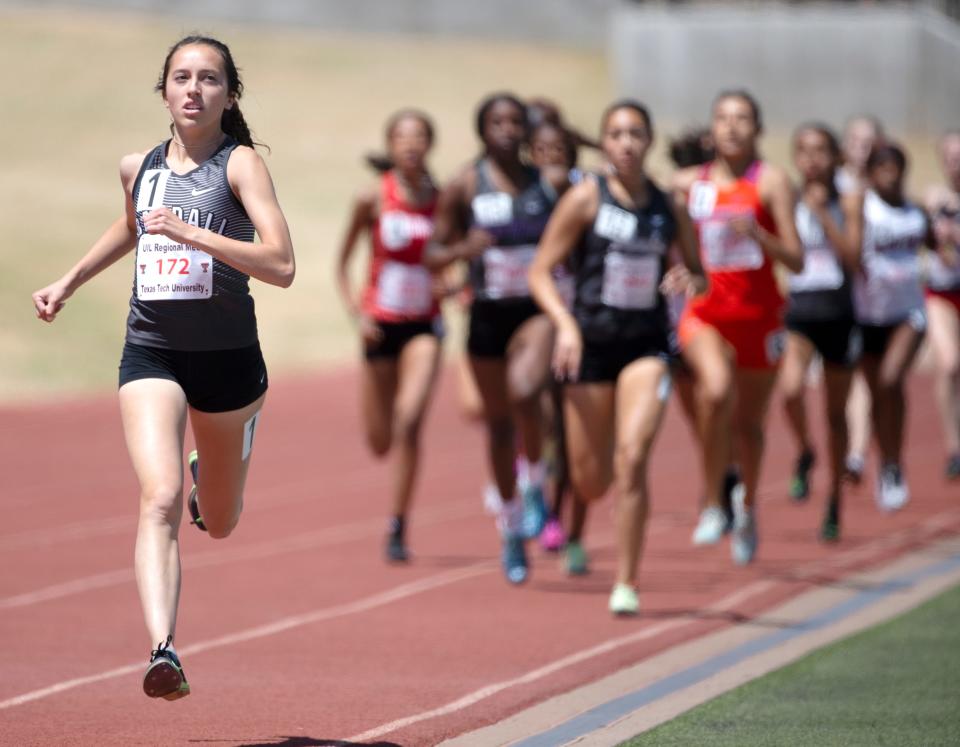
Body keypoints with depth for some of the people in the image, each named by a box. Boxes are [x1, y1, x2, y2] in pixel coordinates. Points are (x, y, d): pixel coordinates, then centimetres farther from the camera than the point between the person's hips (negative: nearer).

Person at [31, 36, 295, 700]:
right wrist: (69, 284, 27)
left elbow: (281, 266, -22)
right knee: (161, 500, -24)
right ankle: (164, 651, -35)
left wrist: (190, 232, -28)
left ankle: (225, 452, 55)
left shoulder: (241, 164, -9)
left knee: (219, 524, 19)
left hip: (228, 357, -1)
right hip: (151, 352, 1)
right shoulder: (138, 168, 4)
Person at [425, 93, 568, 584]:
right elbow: (432, 257, 2)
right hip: (488, 316, 1)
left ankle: (534, 482, -5)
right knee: (499, 423, 10)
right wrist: (463, 249, -18)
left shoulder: (552, 183, 0)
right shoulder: (464, 187, -2)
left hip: (537, 309, -1)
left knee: (524, 391, -31)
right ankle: (511, 526, 29)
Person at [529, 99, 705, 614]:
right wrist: (566, 325, -20)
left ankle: (626, 585, -11)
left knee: (632, 458, -19)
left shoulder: (668, 208, 3)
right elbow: (540, 271, -5)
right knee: (589, 481, 5)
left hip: (647, 344, 1)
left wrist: (690, 283, -9)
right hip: (592, 342, 0)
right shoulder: (586, 199, -4)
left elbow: (698, 271, 16)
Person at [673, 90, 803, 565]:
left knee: (749, 421, 12)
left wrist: (758, 235, -25)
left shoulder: (771, 182, -4)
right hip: (704, 310, 0)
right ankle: (712, 504, -15)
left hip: (758, 313, 0)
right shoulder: (688, 183, 4)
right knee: (717, 389, -29)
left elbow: (796, 261, -9)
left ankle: (747, 506, 41)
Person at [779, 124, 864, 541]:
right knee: (791, 389, -28)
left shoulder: (849, 202, -1)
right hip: (797, 313, 0)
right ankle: (804, 454, 2)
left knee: (836, 412, 10)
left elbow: (853, 257, -12)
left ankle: (834, 502, 25)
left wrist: (823, 213, -15)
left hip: (839, 314, 0)